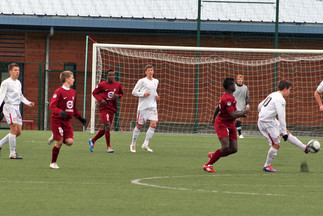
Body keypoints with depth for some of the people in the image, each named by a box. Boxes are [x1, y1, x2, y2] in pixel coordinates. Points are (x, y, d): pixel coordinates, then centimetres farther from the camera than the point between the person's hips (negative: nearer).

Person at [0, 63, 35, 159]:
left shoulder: (18, 83, 17)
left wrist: (28, 103, 18)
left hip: (17, 108, 8)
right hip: (9, 107, -8)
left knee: (18, 132, 5)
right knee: (14, 129, -16)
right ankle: (12, 153, -14)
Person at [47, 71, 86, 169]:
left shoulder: (73, 92, 11)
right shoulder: (59, 92, -12)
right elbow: (52, 106, -17)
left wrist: (79, 118, 20)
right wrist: (60, 112, -33)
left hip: (67, 121, 6)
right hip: (57, 120, -6)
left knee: (70, 142, -9)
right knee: (59, 142, -9)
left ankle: (55, 137, 19)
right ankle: (53, 163, 7)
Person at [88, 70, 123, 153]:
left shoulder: (118, 85, 7)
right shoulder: (102, 85, -4)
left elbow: (121, 93, 21)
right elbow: (94, 93, 6)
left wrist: (118, 96, -4)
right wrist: (100, 99, -12)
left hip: (112, 108, 5)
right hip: (104, 108, -5)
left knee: (104, 129, 8)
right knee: (107, 125, -18)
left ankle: (93, 140, 30)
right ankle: (108, 147, -12)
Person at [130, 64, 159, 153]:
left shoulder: (156, 81, 13)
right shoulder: (142, 81, -5)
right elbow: (134, 92, -5)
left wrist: (156, 96, 9)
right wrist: (143, 94, -18)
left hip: (152, 107, 5)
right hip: (143, 107, -5)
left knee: (153, 125, -12)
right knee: (139, 126, 3)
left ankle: (145, 144, -5)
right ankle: (133, 144, 19)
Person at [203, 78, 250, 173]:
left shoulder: (228, 96, 10)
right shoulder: (228, 99, -23)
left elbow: (218, 108, 25)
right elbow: (232, 115, -28)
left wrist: (214, 118, 40)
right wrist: (245, 111, -17)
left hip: (230, 125, 9)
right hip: (222, 124, -9)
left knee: (234, 149, 2)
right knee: (225, 147, -21)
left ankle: (213, 155, 24)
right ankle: (208, 165, -6)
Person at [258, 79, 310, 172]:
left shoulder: (272, 95, 12)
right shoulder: (280, 100, -18)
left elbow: (259, 106, 20)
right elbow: (281, 117, -21)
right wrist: (283, 132, -16)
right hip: (266, 123, -10)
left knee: (287, 133, 14)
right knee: (276, 144, -4)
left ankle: (304, 148, 20)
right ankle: (267, 166, 8)